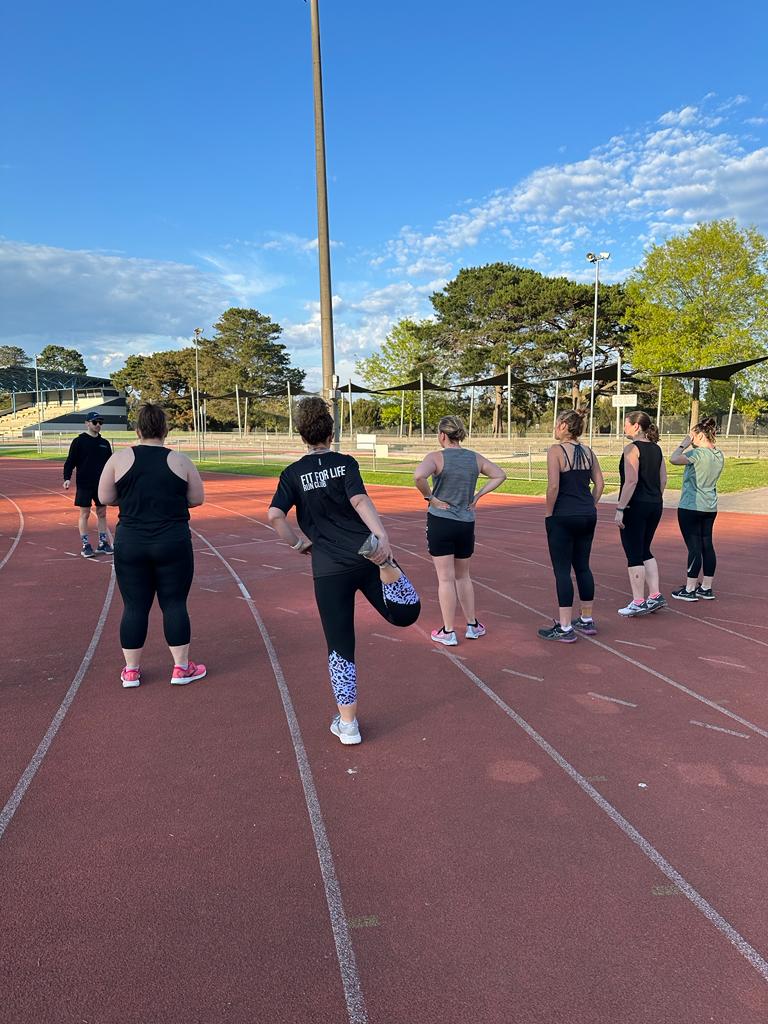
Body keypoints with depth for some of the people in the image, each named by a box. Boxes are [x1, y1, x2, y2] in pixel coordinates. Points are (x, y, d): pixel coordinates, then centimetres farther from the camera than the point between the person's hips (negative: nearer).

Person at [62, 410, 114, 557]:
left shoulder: (105, 443, 10)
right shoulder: (78, 441, -3)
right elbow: (70, 461, -6)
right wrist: (67, 478, -18)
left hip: (101, 484, 4)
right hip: (84, 485, -4)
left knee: (102, 513, 8)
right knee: (84, 514, 0)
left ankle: (103, 543, 16)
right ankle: (86, 546, 6)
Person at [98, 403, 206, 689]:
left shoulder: (120, 458, -1)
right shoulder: (180, 461, -3)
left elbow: (105, 498, 3)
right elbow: (197, 499, 3)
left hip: (130, 544, 1)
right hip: (173, 544, -1)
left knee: (134, 606, 10)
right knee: (174, 604, 8)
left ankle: (131, 670, 20)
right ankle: (181, 668, 15)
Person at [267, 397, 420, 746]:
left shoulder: (292, 474, 5)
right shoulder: (345, 463, 3)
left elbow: (274, 515, -8)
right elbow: (360, 500, -15)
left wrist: (298, 542, 6)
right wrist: (383, 536, -25)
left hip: (329, 569, 1)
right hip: (365, 558, -1)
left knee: (340, 647, 10)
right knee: (405, 613, 8)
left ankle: (347, 724, 15)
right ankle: (385, 564, -21)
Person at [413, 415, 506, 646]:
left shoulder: (437, 457, -11)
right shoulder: (475, 458, 5)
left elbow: (418, 476, -29)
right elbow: (500, 475, 12)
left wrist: (429, 497, -14)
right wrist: (478, 495, 8)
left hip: (440, 521, -5)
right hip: (466, 524, 5)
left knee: (446, 578, 1)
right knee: (463, 576, 20)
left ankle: (448, 633, 8)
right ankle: (472, 626, 25)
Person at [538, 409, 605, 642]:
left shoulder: (556, 450, -12)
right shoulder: (588, 452, 9)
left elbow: (553, 485, -20)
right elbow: (599, 482, 11)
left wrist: (549, 512, -9)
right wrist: (590, 506, 15)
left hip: (562, 518, -7)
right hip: (587, 516, 7)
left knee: (562, 570, -1)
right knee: (583, 567, 17)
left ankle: (564, 628, 2)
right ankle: (587, 620, 27)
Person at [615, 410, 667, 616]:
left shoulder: (632, 448, -13)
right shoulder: (656, 449, 11)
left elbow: (631, 481, -20)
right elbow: (663, 479, 13)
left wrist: (620, 509, -19)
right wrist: (655, 500, 21)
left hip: (635, 506, -8)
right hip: (655, 506, 8)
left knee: (634, 555, 1)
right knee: (645, 552, 20)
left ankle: (638, 603, 6)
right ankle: (655, 596, 18)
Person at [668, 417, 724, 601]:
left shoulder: (698, 453, -17)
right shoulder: (719, 455, 8)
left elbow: (674, 459, -21)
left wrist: (683, 445, -6)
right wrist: (690, 446, 15)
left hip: (690, 507, -8)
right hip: (710, 508, 8)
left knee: (694, 546, -4)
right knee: (707, 545, 12)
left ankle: (690, 589, 3)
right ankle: (706, 588, 19)